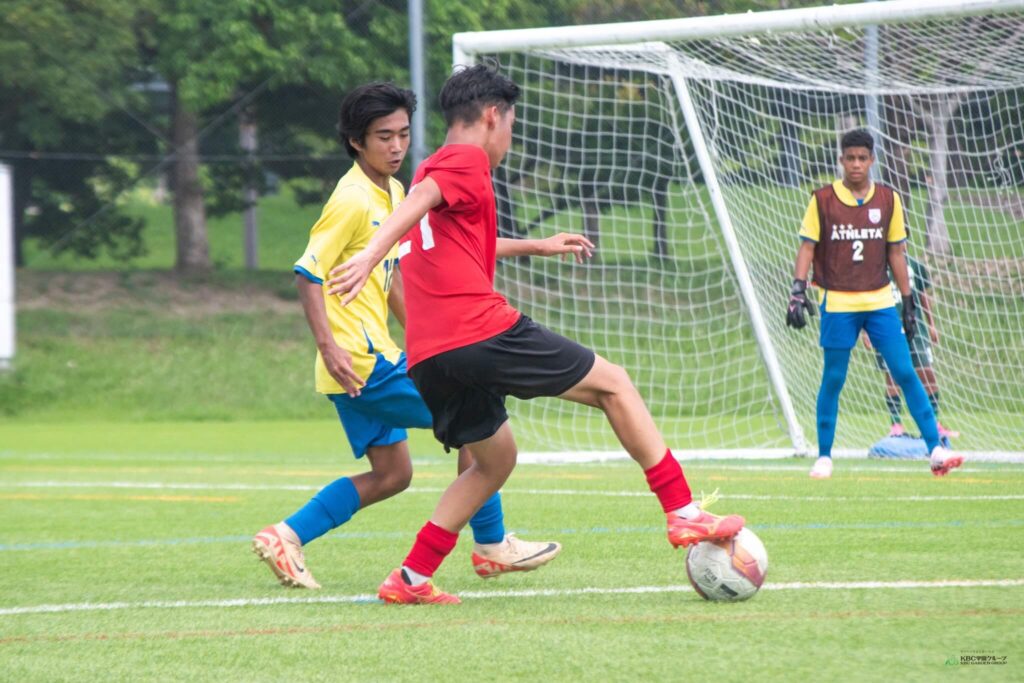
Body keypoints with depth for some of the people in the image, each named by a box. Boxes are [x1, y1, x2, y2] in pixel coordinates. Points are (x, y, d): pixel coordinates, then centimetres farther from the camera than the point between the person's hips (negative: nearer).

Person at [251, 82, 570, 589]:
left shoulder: (392, 192, 13)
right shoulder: (353, 200, -16)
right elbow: (308, 273, -18)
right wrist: (329, 346, -26)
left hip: (374, 355, 10)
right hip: (360, 358, -10)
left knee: (390, 475, 12)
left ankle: (285, 538, 9)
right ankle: (492, 546, 5)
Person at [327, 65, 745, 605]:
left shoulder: (433, 170, 27)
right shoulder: (468, 160, 0)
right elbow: (419, 201, -21)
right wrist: (371, 255, -37)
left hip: (428, 358, 9)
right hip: (481, 332, -9)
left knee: (495, 460, 23)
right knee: (613, 384, 6)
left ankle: (411, 579, 11)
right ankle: (684, 515, 1)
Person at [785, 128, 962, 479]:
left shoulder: (888, 199, 6)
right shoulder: (823, 199, -1)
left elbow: (896, 252, 11)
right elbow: (807, 248, -1)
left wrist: (908, 302, 9)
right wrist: (798, 291, -13)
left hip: (880, 302, 2)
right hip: (837, 303, -2)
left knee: (905, 373, -5)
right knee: (833, 379, 2)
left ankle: (936, 449, -5)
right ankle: (823, 457, 13)